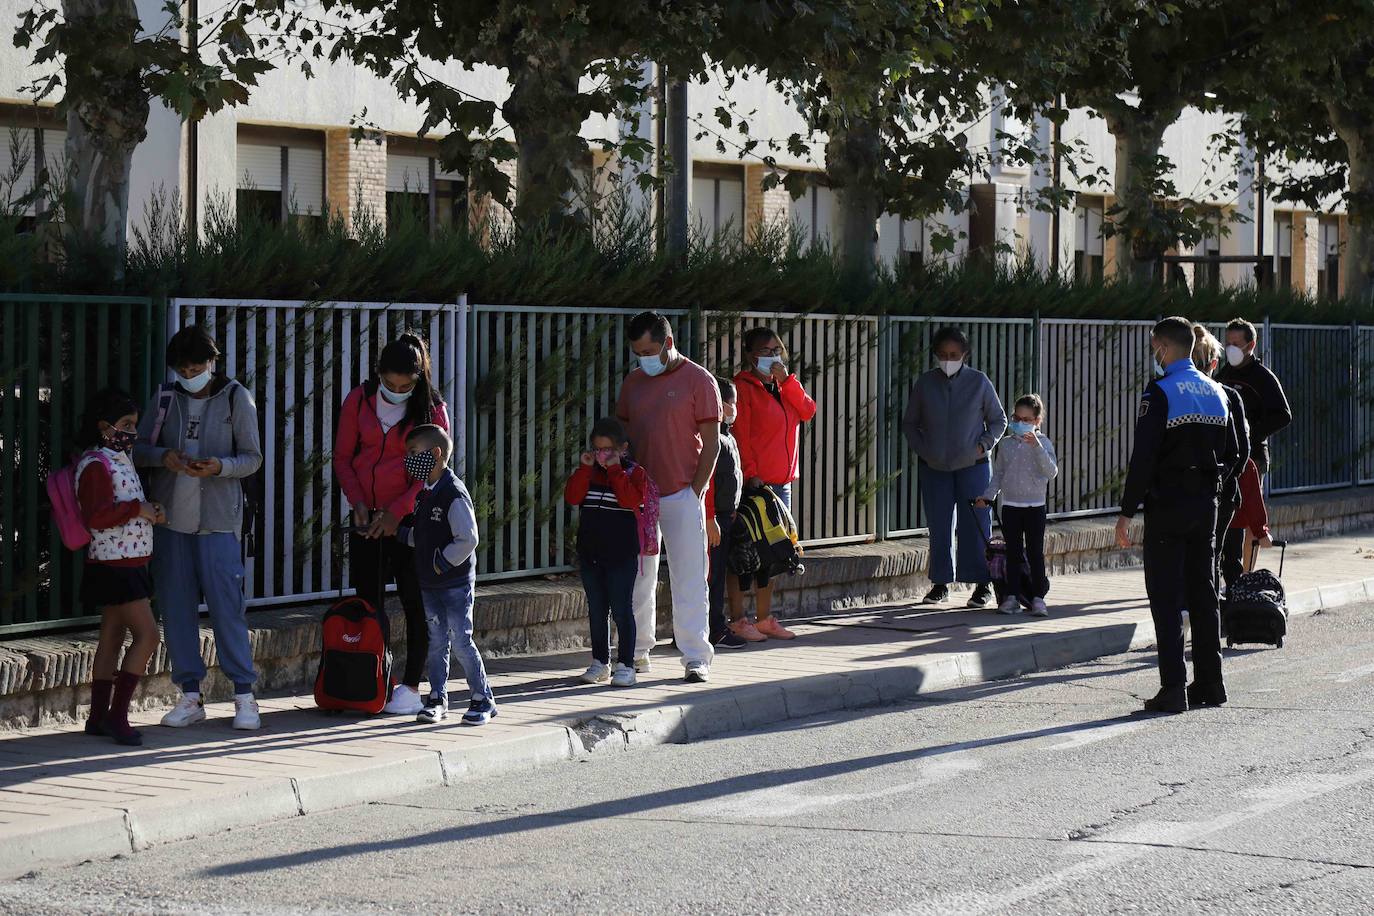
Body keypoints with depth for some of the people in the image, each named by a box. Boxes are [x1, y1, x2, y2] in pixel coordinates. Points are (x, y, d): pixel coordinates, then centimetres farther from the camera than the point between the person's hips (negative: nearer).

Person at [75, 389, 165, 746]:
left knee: (112, 638, 11)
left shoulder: (120, 460, 15)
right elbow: (96, 517, -24)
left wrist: (151, 512, 10)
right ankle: (116, 715, -10)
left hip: (127, 564, 10)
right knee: (147, 634, -13)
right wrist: (138, 508, -18)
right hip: (114, 565, -10)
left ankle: (98, 717, 16)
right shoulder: (96, 465, -15)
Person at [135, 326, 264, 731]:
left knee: (227, 605, -6)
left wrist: (220, 466, -20)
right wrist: (164, 457, -13)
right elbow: (139, 448, 9)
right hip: (171, 518, 4)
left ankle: (244, 694, 1)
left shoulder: (236, 398, 0)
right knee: (176, 607, 4)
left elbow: (252, 458, -1)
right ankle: (190, 696, 12)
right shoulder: (165, 398, 9)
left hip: (219, 519, -4)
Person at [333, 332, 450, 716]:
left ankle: (411, 686, 8)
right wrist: (358, 504, -7)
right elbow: (343, 457, 6)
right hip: (367, 519, 3)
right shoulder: (359, 400, 1)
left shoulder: (432, 409, -6)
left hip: (409, 518, -3)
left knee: (415, 603, 1)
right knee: (367, 602, 4)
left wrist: (396, 513, -14)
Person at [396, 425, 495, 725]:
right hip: (429, 583, 8)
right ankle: (437, 700, 17)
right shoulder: (424, 493, 10)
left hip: (456, 584, -8)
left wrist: (442, 563, -17)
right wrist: (399, 531, 3)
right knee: (436, 641, 11)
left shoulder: (454, 493, -18)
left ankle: (483, 700, 6)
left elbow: (467, 539, -21)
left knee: (461, 641, -4)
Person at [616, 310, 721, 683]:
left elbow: (711, 443, -4)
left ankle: (696, 658, -2)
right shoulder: (633, 382, 11)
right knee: (637, 578, 8)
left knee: (689, 579, -4)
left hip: (681, 496, -5)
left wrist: (695, 490, -10)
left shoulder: (698, 380, -3)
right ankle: (637, 652, 17)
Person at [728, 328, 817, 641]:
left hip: (782, 482, 8)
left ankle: (764, 618, 18)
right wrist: (750, 474, -19)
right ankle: (738, 620, -2)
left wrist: (786, 380, -7)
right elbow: (739, 434, -12)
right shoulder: (743, 387, -6)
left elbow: (807, 412, 1)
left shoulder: (783, 387, 17)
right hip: (754, 483, -8)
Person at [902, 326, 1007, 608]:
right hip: (934, 468, 2)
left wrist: (984, 445, -6)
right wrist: (921, 448, -3)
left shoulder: (979, 382, -2)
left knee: (976, 526, -2)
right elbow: (910, 423, 11)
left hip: (972, 466, -2)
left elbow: (998, 420, 8)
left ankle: (982, 584, 4)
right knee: (939, 527, 4)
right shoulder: (925, 383, 2)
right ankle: (940, 583, 13)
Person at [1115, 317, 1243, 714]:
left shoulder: (1160, 393, -13)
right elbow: (1232, 453, 14)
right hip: (1206, 504, 7)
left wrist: (1127, 511, -13)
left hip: (1167, 503, -7)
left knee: (1166, 597, -4)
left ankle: (1173, 688, -9)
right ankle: (1209, 683, 17)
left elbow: (1144, 457, -17)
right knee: (1203, 594, 14)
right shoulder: (1215, 393, 10)